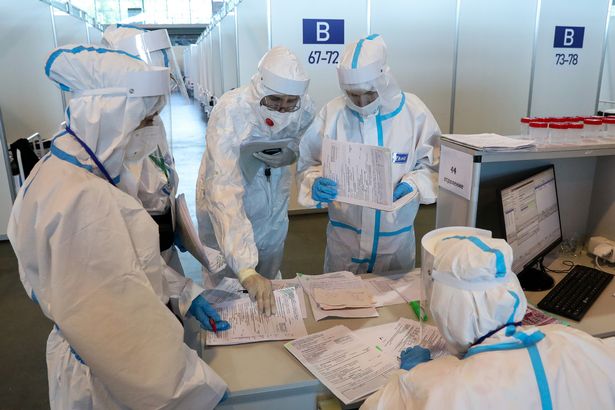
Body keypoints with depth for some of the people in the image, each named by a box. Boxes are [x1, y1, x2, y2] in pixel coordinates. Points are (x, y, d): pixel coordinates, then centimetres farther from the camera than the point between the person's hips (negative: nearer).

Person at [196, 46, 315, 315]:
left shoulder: (305, 108, -21)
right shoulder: (230, 111, -34)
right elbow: (224, 191, -43)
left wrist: (288, 153, -20)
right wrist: (246, 270, -50)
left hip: (273, 207, 4)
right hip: (227, 209, -3)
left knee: (268, 285, 21)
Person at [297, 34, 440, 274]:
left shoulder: (414, 112, -8)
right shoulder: (332, 113, -10)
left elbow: (433, 164, 1)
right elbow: (308, 164, -4)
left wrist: (414, 184, -19)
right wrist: (315, 184, -25)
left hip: (396, 237, 1)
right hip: (344, 236, 0)